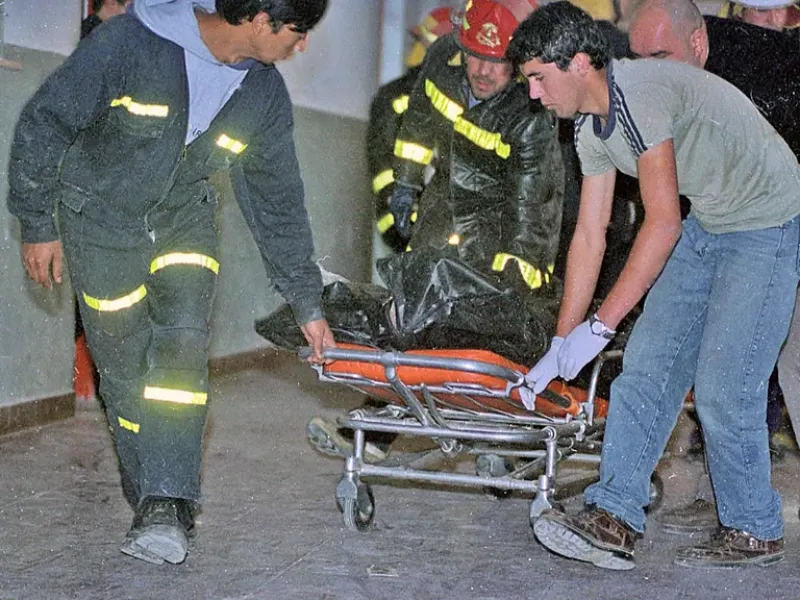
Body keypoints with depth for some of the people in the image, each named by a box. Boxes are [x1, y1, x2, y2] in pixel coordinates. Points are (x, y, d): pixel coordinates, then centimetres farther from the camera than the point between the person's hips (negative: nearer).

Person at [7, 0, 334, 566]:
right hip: (101, 219, -3)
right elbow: (44, 124, -16)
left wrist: (308, 303, 3)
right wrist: (38, 224, -10)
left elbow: (279, 204, 1)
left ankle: (168, 503, -18)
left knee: (183, 343, -18)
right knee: (126, 367, 0)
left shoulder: (265, 96, -10)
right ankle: (150, 496, 18)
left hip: (184, 221, 3)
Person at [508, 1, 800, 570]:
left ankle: (754, 532, 9)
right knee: (648, 362, -1)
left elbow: (663, 223, -28)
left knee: (721, 387, -10)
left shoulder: (641, 94, -26)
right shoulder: (594, 128, 3)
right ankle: (615, 521, -1)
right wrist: (561, 345, 6)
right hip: (708, 223, 9)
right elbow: (589, 235, 8)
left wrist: (599, 325, -26)